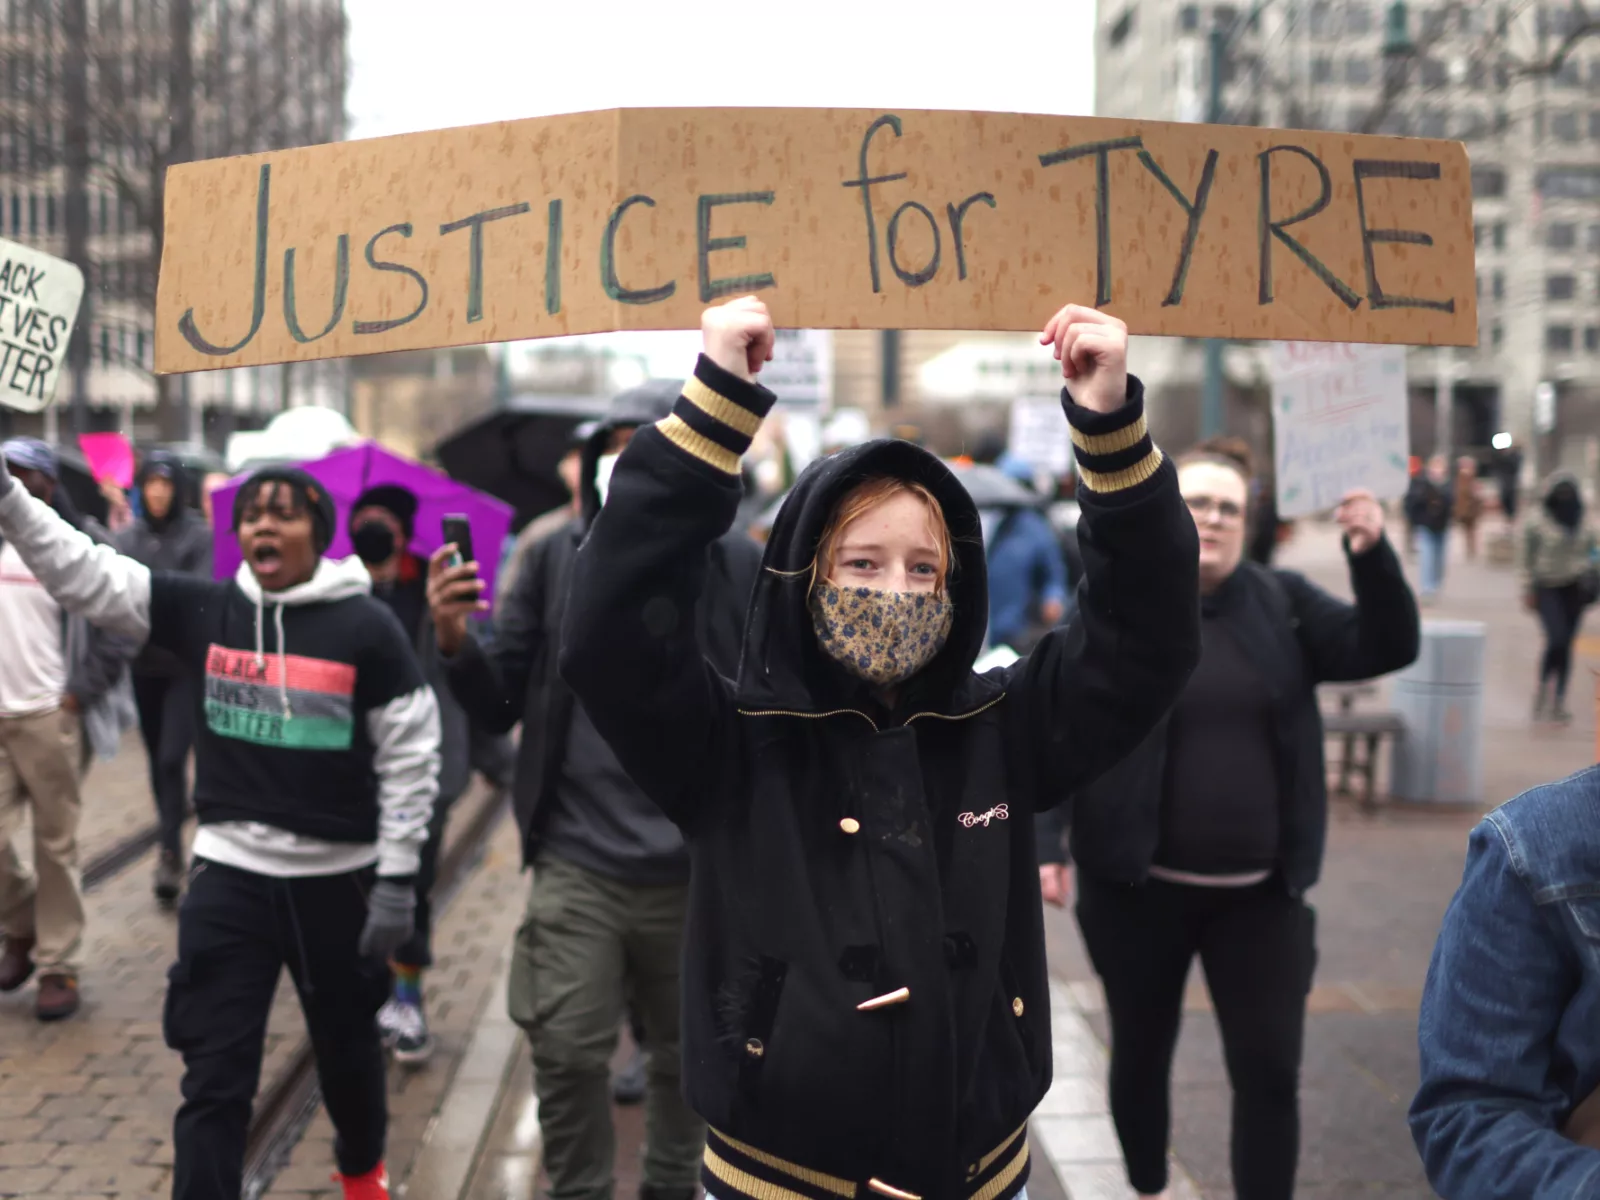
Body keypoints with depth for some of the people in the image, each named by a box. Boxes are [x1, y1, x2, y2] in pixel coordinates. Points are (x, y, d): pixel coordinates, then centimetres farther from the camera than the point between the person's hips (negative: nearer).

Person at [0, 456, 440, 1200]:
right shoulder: (203, 610, -2)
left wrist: (397, 879, -10)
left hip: (337, 877, -1)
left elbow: (410, 759, -7)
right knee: (214, 1078, 0)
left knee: (347, 1047, 20)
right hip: (228, 875, 1)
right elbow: (83, 573, -7)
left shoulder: (366, 627, -10)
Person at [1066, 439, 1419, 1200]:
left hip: (1261, 893, 1)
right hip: (1138, 888, -1)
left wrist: (1372, 555, -19)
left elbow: (1386, 648, -3)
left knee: (1270, 1072, 1)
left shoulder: (1282, 602, 3)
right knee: (1141, 1053, 15)